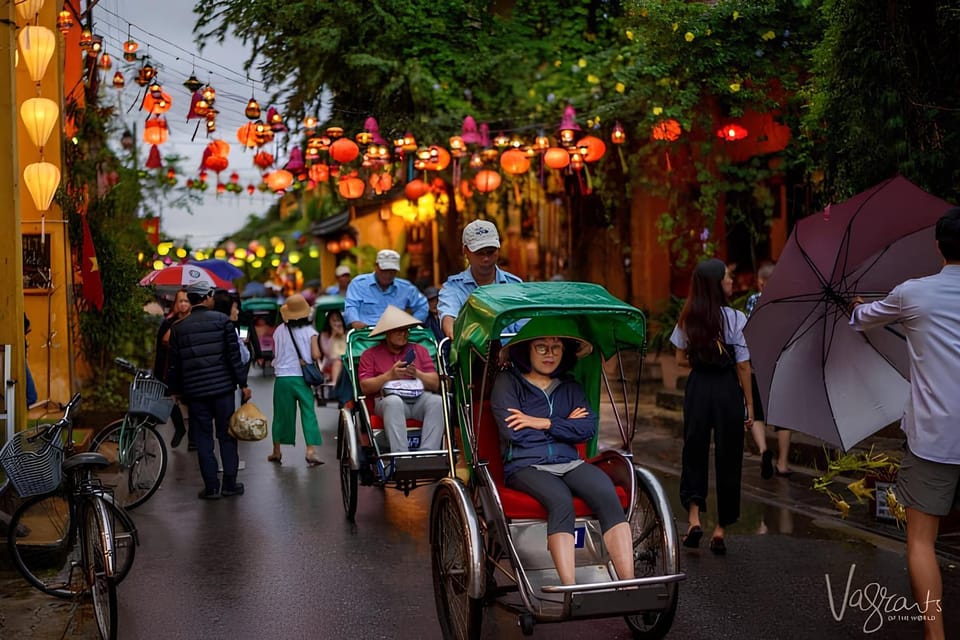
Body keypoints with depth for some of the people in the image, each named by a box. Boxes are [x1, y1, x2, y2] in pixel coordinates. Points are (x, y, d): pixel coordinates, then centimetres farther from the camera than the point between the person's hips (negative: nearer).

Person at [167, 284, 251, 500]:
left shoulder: (178, 327, 5)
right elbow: (234, 355, -5)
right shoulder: (222, 320, -2)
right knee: (226, 435, 8)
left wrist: (175, 390, 16)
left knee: (203, 438, 6)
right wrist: (243, 383, -1)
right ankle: (229, 484, 9)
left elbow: (174, 363, 6)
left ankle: (211, 487, 6)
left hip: (195, 391, 1)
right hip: (223, 387, -1)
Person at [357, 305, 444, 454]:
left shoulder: (420, 351, 24)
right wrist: (389, 375, -9)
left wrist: (417, 373, -4)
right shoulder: (370, 354, 16)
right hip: (388, 399, -2)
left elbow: (435, 384, 14)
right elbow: (365, 387, 3)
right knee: (394, 402, -38)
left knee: (436, 401, -31)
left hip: (419, 398, 3)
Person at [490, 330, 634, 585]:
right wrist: (566, 424, 3)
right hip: (526, 466, -4)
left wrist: (543, 423, -7)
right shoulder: (507, 383, 8)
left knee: (607, 495, -27)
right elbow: (512, 432, -8)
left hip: (570, 463, 4)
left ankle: (628, 584, -33)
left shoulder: (570, 387, 21)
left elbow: (589, 427, 6)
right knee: (561, 501, -35)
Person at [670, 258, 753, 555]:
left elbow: (682, 360, 6)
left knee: (694, 451, 13)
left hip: (698, 388, 3)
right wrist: (749, 404, -1)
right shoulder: (735, 318, -10)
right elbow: (743, 366, -8)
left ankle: (694, 519, -2)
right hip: (727, 390, -3)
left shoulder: (687, 318, 1)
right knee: (727, 457, 7)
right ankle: (720, 530, 12)